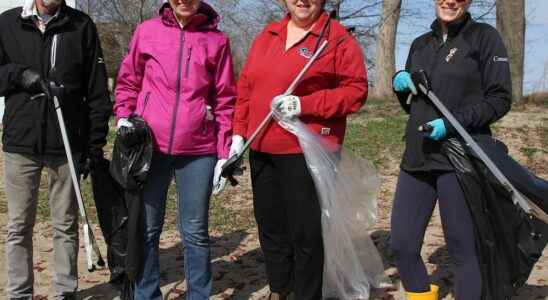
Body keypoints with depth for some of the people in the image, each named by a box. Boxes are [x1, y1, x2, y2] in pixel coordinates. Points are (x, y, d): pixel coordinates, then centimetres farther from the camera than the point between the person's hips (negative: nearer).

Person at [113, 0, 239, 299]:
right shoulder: (146, 31, 4)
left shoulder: (217, 40, 2)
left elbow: (225, 100, 4)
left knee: (195, 231, 8)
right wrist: (124, 119, 0)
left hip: (198, 151, -1)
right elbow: (128, 82, 14)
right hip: (149, 146, 1)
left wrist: (224, 154, 0)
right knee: (147, 229, 9)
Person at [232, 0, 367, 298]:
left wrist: (304, 105, -17)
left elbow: (356, 90, -9)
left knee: (306, 231, 1)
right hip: (262, 150, 6)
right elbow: (246, 87, 15)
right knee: (270, 226, 16)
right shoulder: (266, 36, 14)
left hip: (306, 151, -6)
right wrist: (239, 134, 8)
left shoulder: (338, 38, -4)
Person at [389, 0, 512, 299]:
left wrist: (453, 123, -17)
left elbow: (500, 99, -5)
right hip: (417, 157, 6)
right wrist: (400, 84, 1)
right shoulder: (420, 44, 16)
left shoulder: (484, 36, 0)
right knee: (402, 245, 6)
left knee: (463, 249, 2)